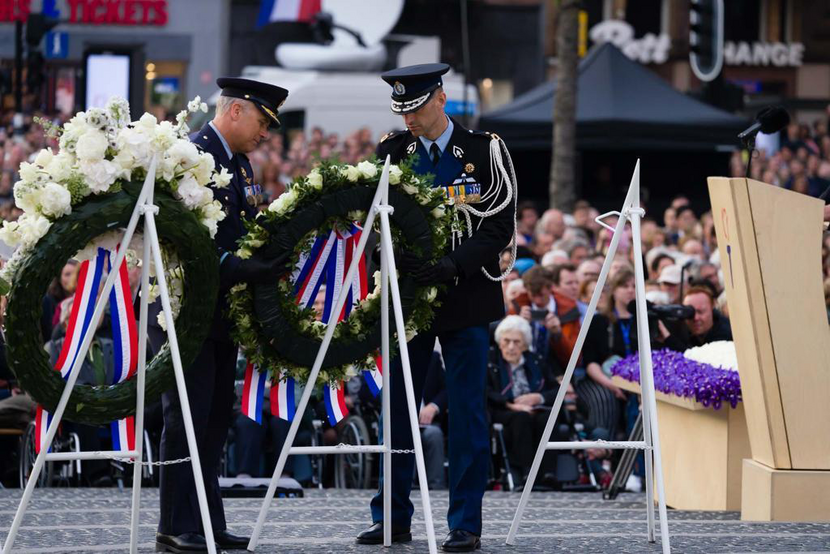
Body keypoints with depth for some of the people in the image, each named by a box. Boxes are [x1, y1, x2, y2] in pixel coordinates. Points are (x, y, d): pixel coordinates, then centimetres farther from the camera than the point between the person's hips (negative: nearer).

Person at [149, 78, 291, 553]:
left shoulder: (240, 162, 16)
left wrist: (269, 263, 2)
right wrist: (242, 269, -30)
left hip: (222, 310, 9)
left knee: (217, 416, 10)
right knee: (188, 415, -8)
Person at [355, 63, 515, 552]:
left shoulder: (485, 150, -3)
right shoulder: (392, 151, 6)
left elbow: (500, 227, -8)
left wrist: (452, 265, -21)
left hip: (466, 299, -3)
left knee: (467, 412, -1)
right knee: (397, 408, 7)